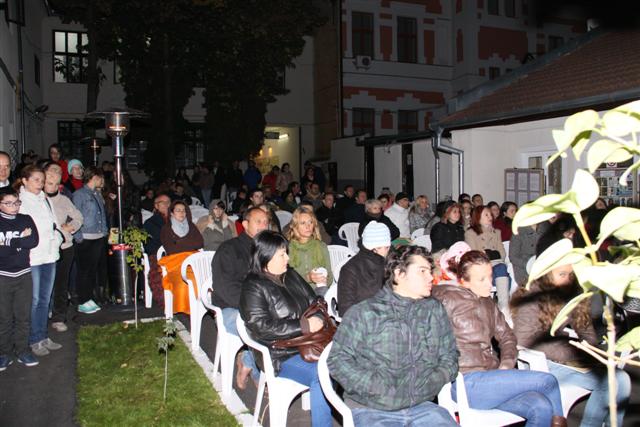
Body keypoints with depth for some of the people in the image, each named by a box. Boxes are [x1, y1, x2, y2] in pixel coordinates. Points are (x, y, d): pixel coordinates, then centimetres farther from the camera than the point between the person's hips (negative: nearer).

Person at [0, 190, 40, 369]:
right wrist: (20, 242, -14)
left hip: (24, 275, 2)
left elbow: (34, 241, -10)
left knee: (24, 316, 7)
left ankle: (22, 350, 19)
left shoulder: (26, 220, 5)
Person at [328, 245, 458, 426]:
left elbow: (449, 356, 17)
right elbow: (338, 359, -1)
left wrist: (434, 381, -2)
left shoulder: (435, 310, 14)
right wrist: (374, 386, -13)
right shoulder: (363, 313, 1)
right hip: (372, 410, -3)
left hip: (421, 407, 3)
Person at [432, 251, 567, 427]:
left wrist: (506, 365, 2)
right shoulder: (452, 298, -8)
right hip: (467, 383, -7)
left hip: (489, 377, 7)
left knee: (543, 408, -17)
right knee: (548, 381, -10)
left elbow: (506, 336, 16)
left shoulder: (487, 302, 17)